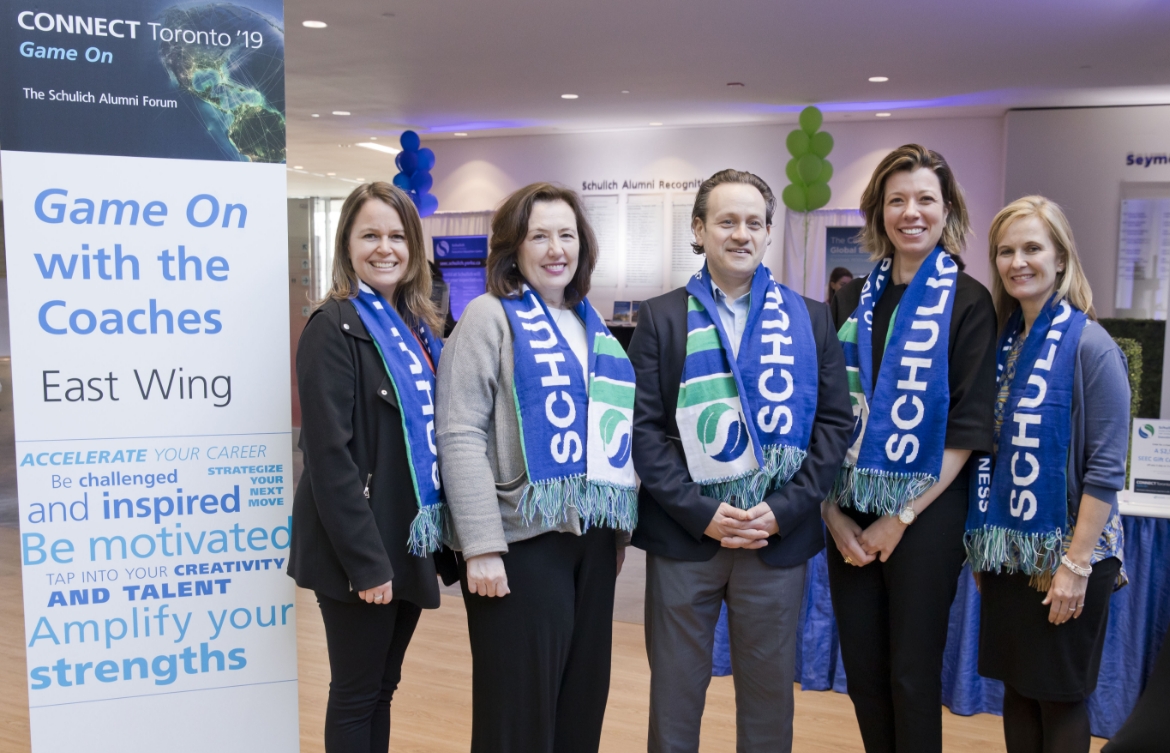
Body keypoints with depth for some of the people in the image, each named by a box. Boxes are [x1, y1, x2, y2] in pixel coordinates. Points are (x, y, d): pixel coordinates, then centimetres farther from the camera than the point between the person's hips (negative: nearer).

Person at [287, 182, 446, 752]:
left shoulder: (416, 326, 10)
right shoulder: (335, 326, -12)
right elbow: (329, 454, -18)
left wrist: (437, 535, 11)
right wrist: (365, 559, -20)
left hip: (410, 541, 7)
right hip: (359, 551, -7)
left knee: (383, 687, 19)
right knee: (356, 694, 8)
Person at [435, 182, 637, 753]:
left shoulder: (592, 326, 14)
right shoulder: (489, 316, -6)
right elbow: (460, 436, -14)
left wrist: (619, 530, 15)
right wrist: (482, 545, -19)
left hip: (592, 539, 6)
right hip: (522, 541, -6)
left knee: (583, 701, 15)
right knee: (518, 707, 5)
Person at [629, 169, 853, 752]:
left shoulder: (810, 319, 6)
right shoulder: (659, 318, 2)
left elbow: (835, 421, 2)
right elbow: (644, 425, -4)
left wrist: (784, 509, -9)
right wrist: (700, 513, -12)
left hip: (780, 536, 1)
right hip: (683, 534, -1)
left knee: (769, 689, 13)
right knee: (675, 690, 11)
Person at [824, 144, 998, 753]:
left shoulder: (967, 302, -3)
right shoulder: (851, 300, 8)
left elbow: (967, 428, -8)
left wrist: (900, 518, -11)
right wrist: (833, 511, -3)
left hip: (925, 514, -3)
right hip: (849, 513, 4)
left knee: (912, 674, 7)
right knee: (861, 668, 13)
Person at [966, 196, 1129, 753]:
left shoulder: (1089, 346, -13)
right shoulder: (1001, 340, 5)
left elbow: (1105, 469, -15)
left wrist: (1076, 565, -16)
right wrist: (983, 546, 9)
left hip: (1065, 557, -5)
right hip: (1007, 552, 5)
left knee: (1060, 697, 9)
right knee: (1016, 689, 15)